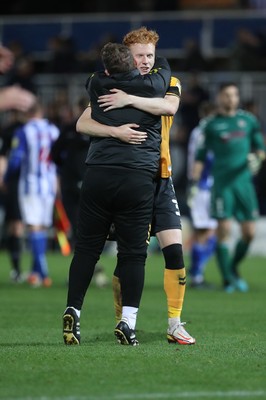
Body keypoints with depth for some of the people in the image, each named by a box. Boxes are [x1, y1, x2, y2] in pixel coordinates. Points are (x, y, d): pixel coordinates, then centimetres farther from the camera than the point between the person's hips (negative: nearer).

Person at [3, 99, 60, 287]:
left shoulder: (23, 132, -8)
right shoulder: (54, 131, 5)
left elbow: (15, 159, -11)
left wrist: (6, 179, 5)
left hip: (30, 185, -4)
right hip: (50, 185, 4)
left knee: (34, 227, -6)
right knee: (43, 228, 12)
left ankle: (43, 272, -17)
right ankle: (36, 270, 16)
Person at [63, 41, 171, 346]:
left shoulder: (97, 86, 4)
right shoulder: (152, 86, 0)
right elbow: (164, 67, 24)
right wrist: (155, 62, 44)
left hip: (98, 176, 2)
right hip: (139, 180, -2)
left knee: (86, 248, 6)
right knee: (133, 252, 0)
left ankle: (72, 311, -1)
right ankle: (128, 320, -6)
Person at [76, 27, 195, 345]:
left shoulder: (167, 84, 4)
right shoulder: (112, 88, 0)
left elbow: (169, 106, -21)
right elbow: (82, 124, -13)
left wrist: (130, 100, -31)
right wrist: (115, 131, -29)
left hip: (160, 179, 2)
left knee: (174, 251, -8)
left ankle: (175, 325, 0)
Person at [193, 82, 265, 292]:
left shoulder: (249, 120, 10)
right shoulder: (211, 125, 3)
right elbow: (201, 154, 5)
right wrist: (195, 179, -6)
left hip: (244, 181, 3)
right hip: (222, 183, -3)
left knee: (249, 233, 1)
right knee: (224, 230, -9)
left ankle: (234, 268, 25)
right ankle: (228, 279, 0)